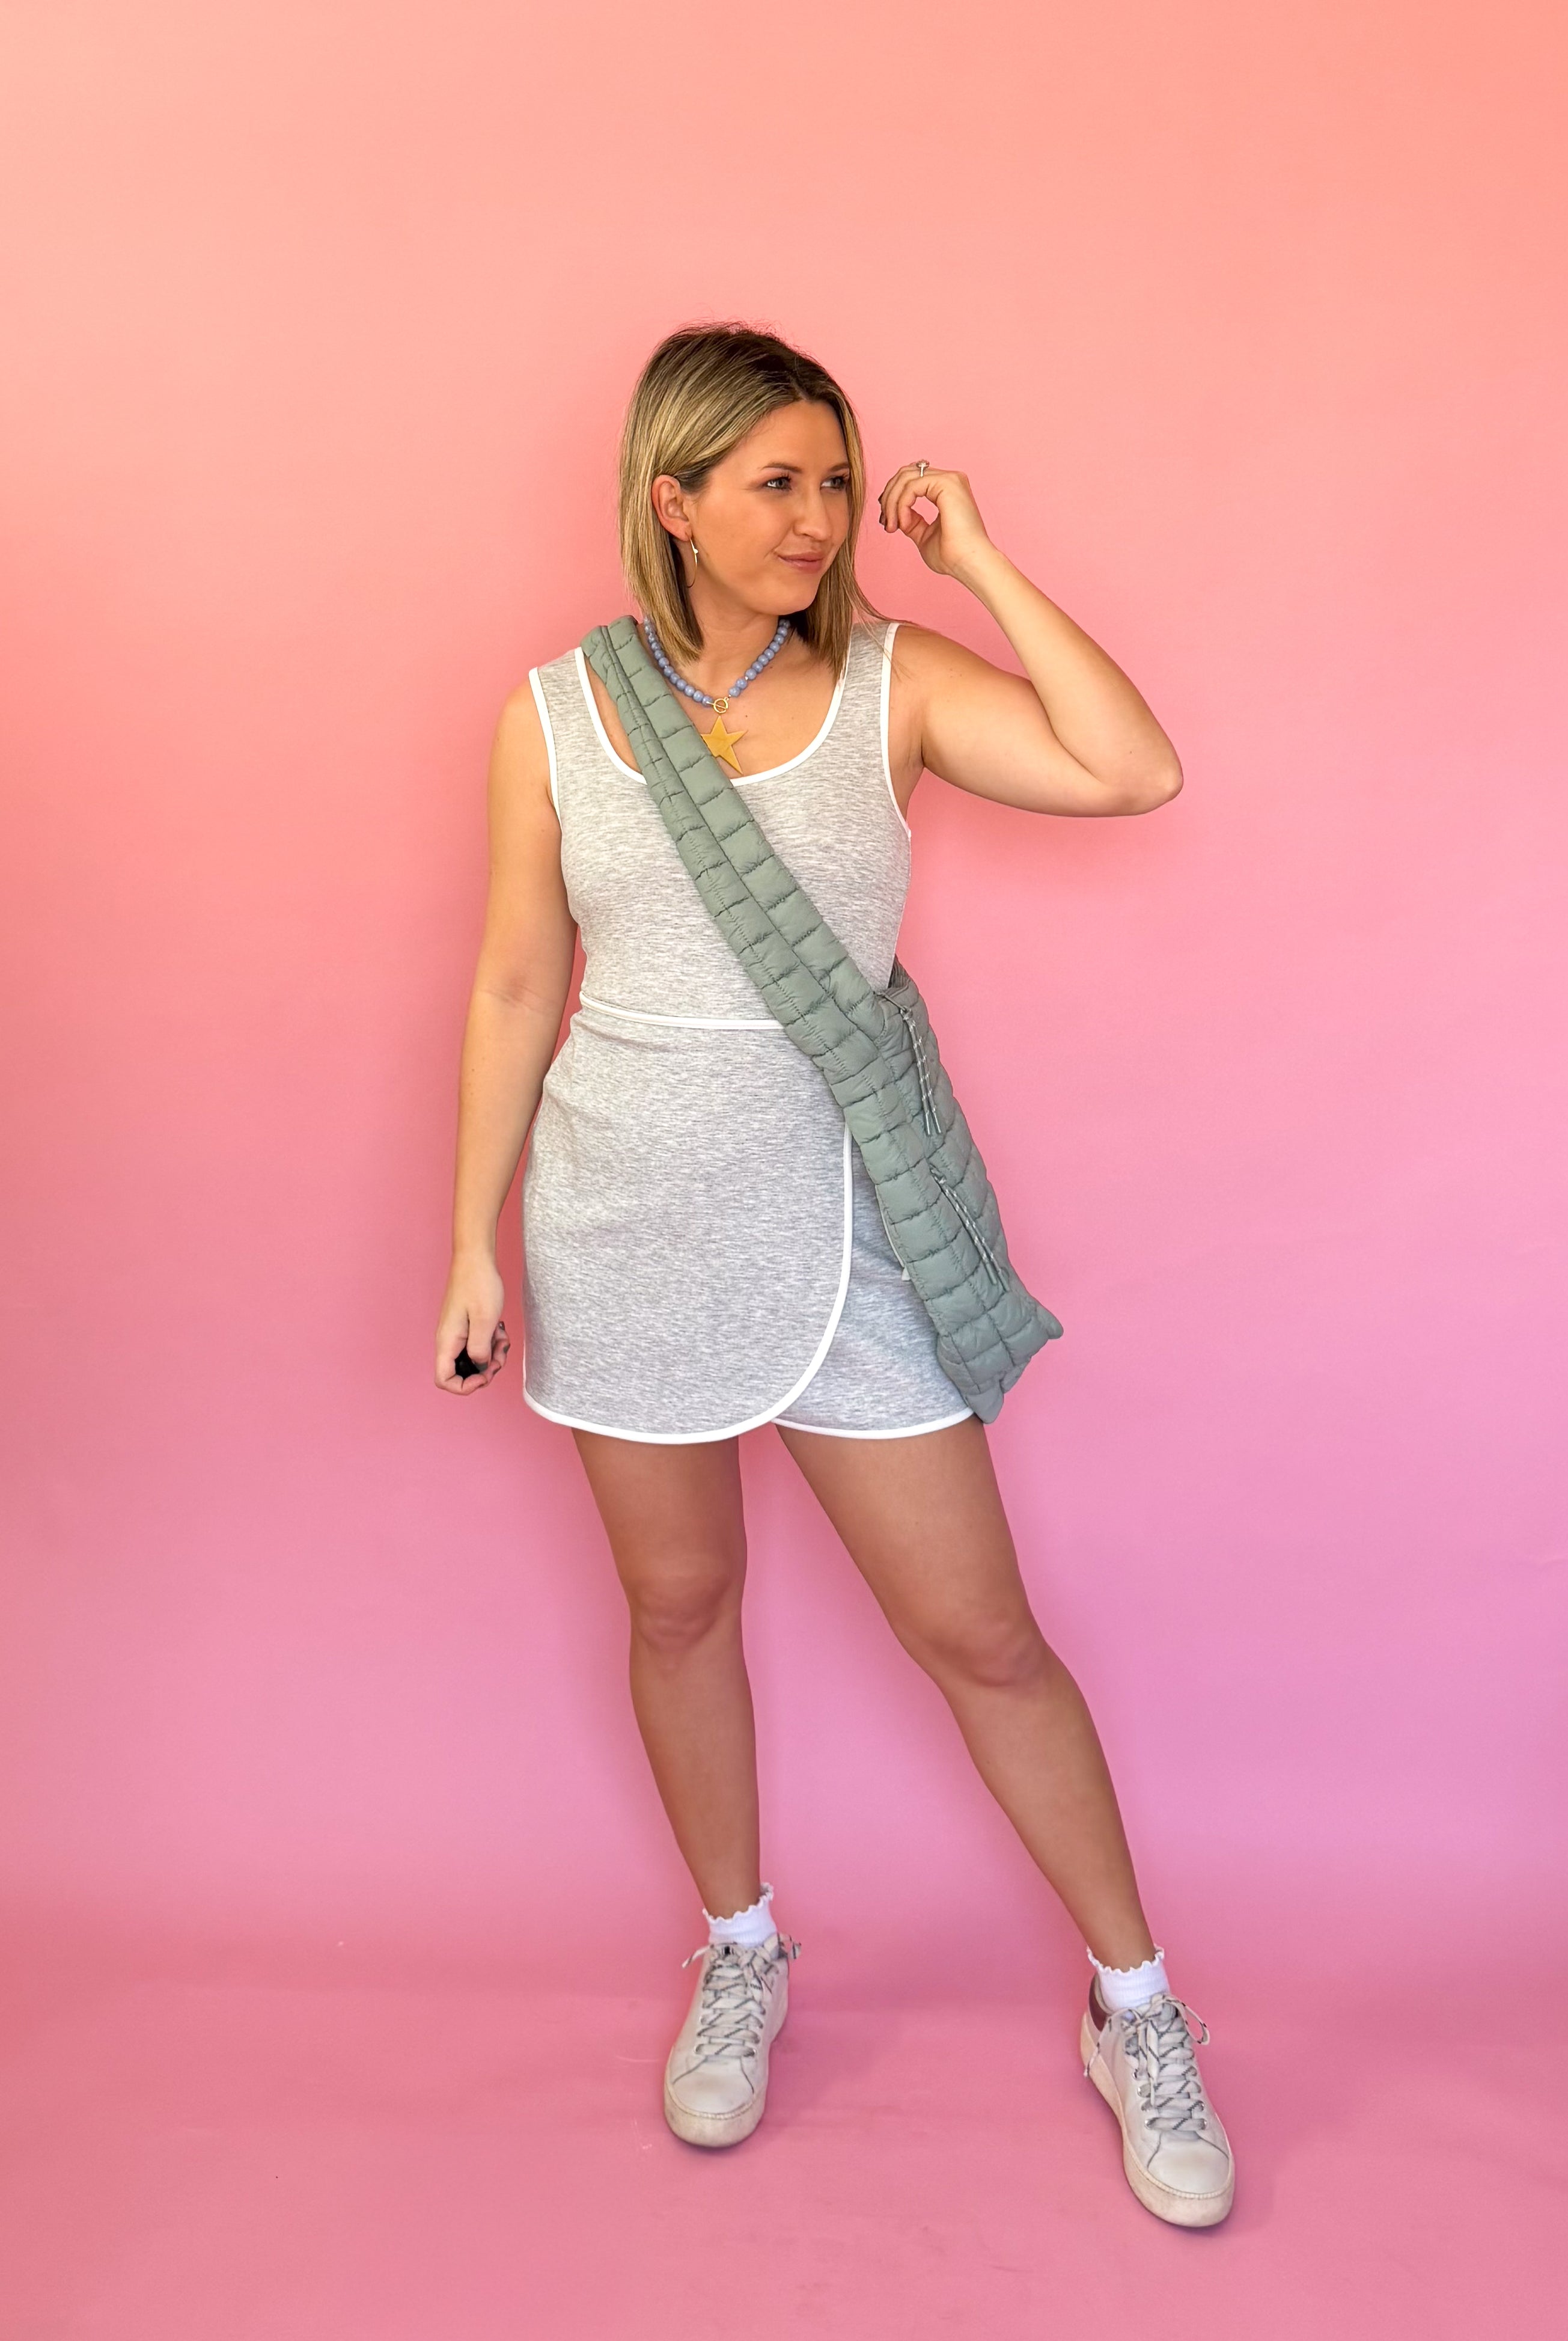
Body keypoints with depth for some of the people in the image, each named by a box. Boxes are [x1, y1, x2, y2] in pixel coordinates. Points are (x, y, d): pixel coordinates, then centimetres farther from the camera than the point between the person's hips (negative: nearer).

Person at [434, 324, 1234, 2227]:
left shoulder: (895, 684, -3)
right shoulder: (554, 714, 0)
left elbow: (1134, 772, -18)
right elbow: (515, 985, 4)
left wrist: (978, 561, -11)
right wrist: (477, 1244, 5)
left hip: (839, 1221, -1)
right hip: (627, 1224, 2)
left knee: (981, 1636, 5)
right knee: (678, 1604, 16)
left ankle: (1135, 2011, 27)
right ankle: (739, 1958, 42)